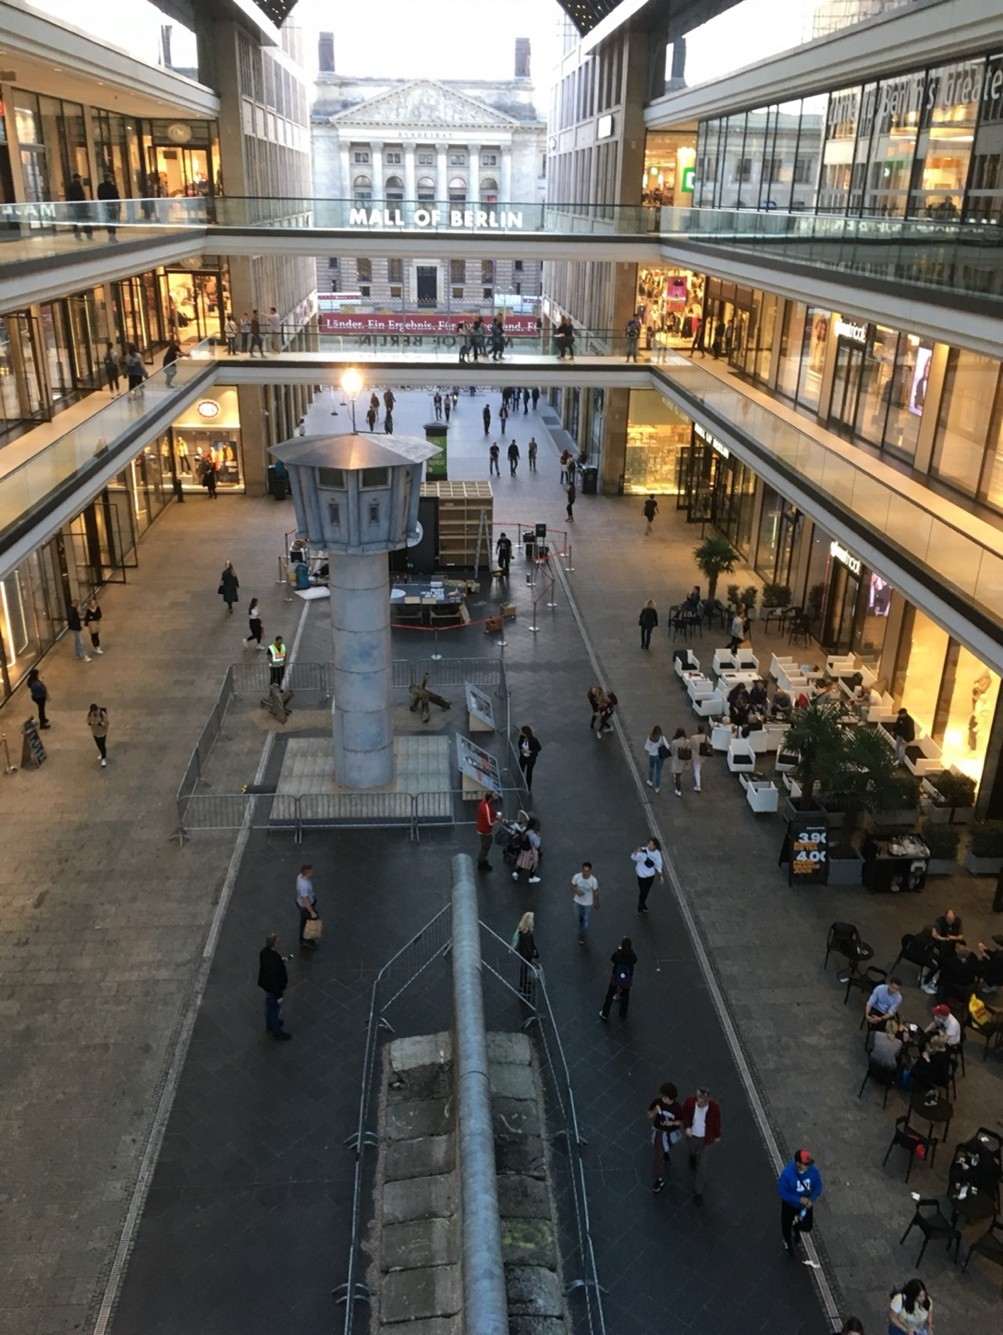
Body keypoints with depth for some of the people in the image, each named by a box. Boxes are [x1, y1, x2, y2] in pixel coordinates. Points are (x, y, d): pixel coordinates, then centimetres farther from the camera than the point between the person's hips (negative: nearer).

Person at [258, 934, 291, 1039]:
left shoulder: (264, 951, -16)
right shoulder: (273, 961, -41)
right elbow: (274, 980, -30)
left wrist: (280, 961, 6)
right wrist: (279, 996, -19)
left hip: (265, 984, 8)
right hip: (273, 988, -8)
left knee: (269, 1005, 31)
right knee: (276, 1008, 17)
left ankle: (270, 1024, 55)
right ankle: (277, 1032, 39)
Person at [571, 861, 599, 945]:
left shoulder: (593, 880, -29)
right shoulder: (576, 877, -25)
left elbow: (596, 892, -12)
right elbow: (572, 886, -7)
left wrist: (596, 902, 3)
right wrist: (577, 891, -28)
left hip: (588, 903, -2)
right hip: (578, 901, 3)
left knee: (586, 921, 11)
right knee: (579, 916, 28)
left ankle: (582, 935, 42)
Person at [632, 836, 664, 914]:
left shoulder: (657, 853, -12)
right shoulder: (642, 851, -28)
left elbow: (658, 864, 1)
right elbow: (633, 858, -39)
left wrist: (661, 875, 7)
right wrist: (636, 852, -59)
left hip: (651, 875, 5)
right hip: (642, 875, -5)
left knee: (647, 891, 23)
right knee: (642, 891, 6)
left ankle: (643, 904, 49)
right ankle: (640, 908, 31)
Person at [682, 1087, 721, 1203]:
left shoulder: (714, 1106, -30)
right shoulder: (690, 1101, -28)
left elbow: (716, 1121, -11)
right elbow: (685, 1114, -8)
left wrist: (717, 1135, 3)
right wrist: (687, 1127, -22)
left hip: (705, 1138, -2)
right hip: (692, 1135, 2)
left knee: (701, 1162, 4)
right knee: (693, 1154, 29)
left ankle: (699, 1191, 18)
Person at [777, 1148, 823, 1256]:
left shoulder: (813, 1171, -26)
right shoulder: (787, 1173, -36)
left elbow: (818, 1186, -9)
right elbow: (781, 1192, -27)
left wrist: (812, 1199, -24)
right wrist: (799, 1199, -31)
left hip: (806, 1204, 3)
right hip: (790, 1205, -3)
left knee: (807, 1227, 17)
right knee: (787, 1225, 19)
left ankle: (797, 1227, 55)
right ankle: (788, 1244, 53)